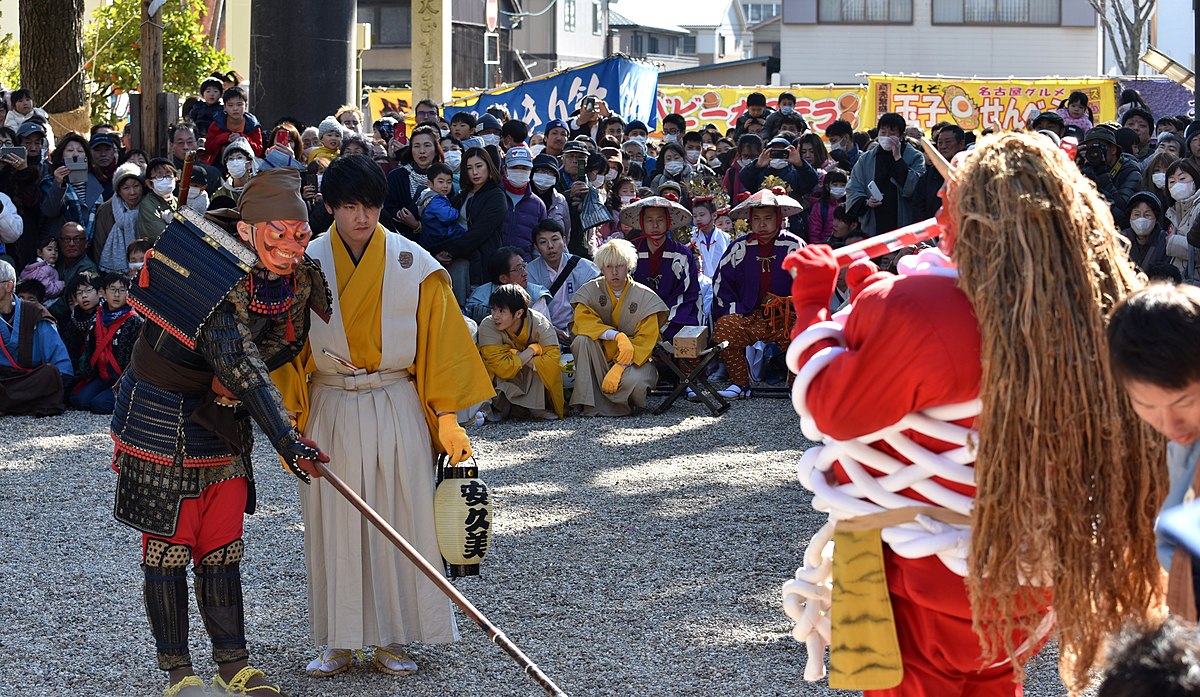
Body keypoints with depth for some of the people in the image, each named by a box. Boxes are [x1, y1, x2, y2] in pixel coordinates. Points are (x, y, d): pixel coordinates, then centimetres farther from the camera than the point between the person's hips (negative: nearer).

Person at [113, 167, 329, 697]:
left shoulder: (298, 279, -5)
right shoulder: (221, 279, -28)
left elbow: (287, 340, 11)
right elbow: (238, 362, -37)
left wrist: (234, 378, -9)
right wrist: (287, 441, -42)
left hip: (222, 417, 7)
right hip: (160, 419, -6)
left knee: (223, 545, 10)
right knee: (169, 544, 0)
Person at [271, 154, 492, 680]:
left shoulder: (413, 264, -3)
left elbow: (441, 342, 0)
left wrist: (448, 417, -3)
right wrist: (290, 421, -5)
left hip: (397, 411, -1)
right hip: (330, 412, 1)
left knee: (398, 520, 2)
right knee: (333, 525, 5)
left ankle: (391, 640, 13)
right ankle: (338, 642, 15)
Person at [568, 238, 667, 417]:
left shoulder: (645, 297, -8)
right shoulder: (591, 291, -4)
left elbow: (645, 340, -12)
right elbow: (583, 321, -19)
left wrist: (618, 368, -26)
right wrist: (617, 336, -33)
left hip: (634, 360, -2)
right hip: (599, 359, 2)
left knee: (632, 380, -36)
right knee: (582, 340, -29)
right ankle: (589, 404, -25)